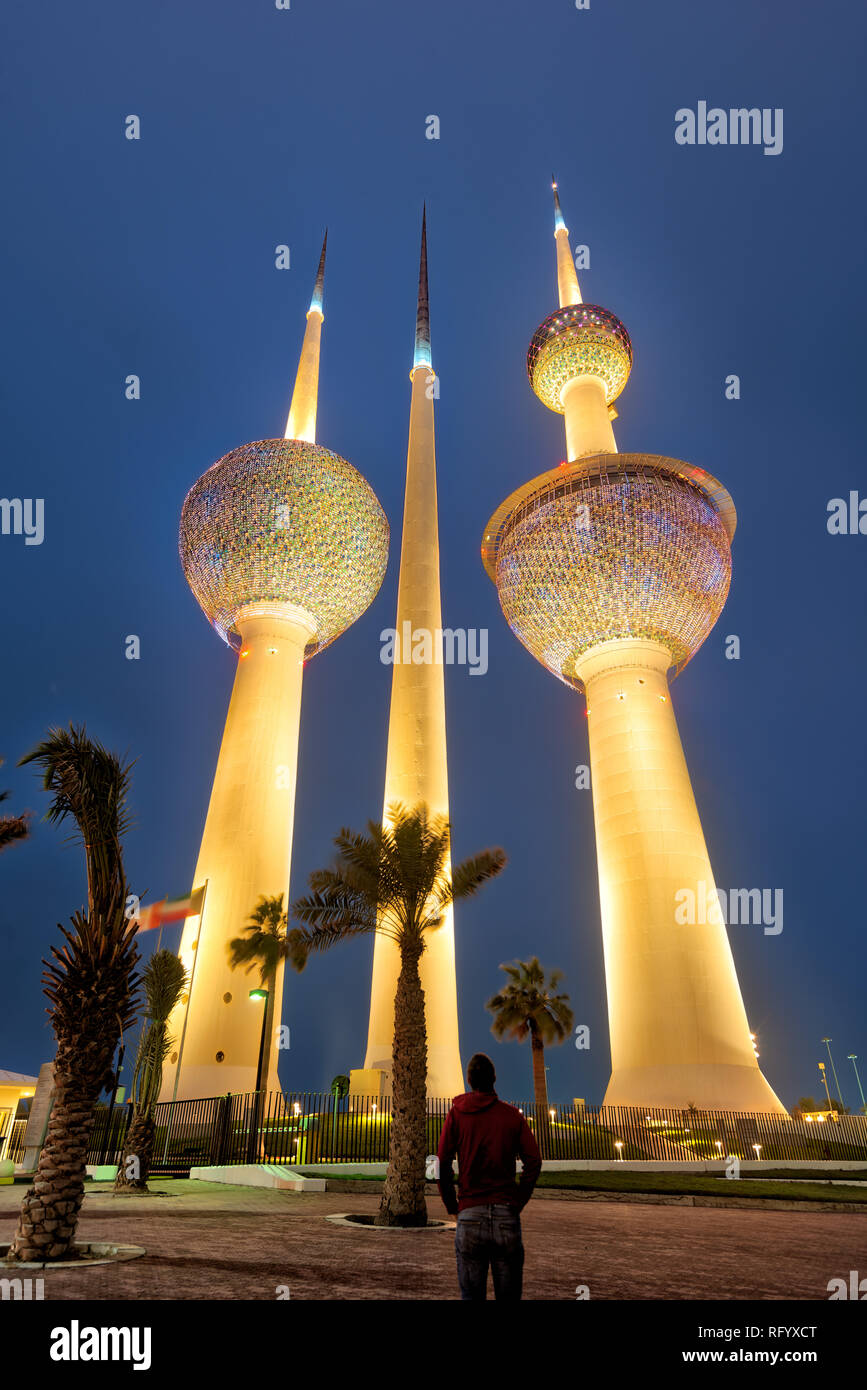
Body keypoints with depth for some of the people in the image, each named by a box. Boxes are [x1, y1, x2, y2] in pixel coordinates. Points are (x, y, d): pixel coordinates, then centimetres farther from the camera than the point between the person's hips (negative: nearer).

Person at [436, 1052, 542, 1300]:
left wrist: (452, 1207, 5)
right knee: (509, 1295, 10)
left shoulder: (456, 1114, 2)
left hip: (470, 1215, 0)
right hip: (507, 1215, 1)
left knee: (471, 1294, 9)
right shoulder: (513, 1115, 4)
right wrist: (518, 1203, 3)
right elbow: (534, 1161, -3)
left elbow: (442, 1164, -4)